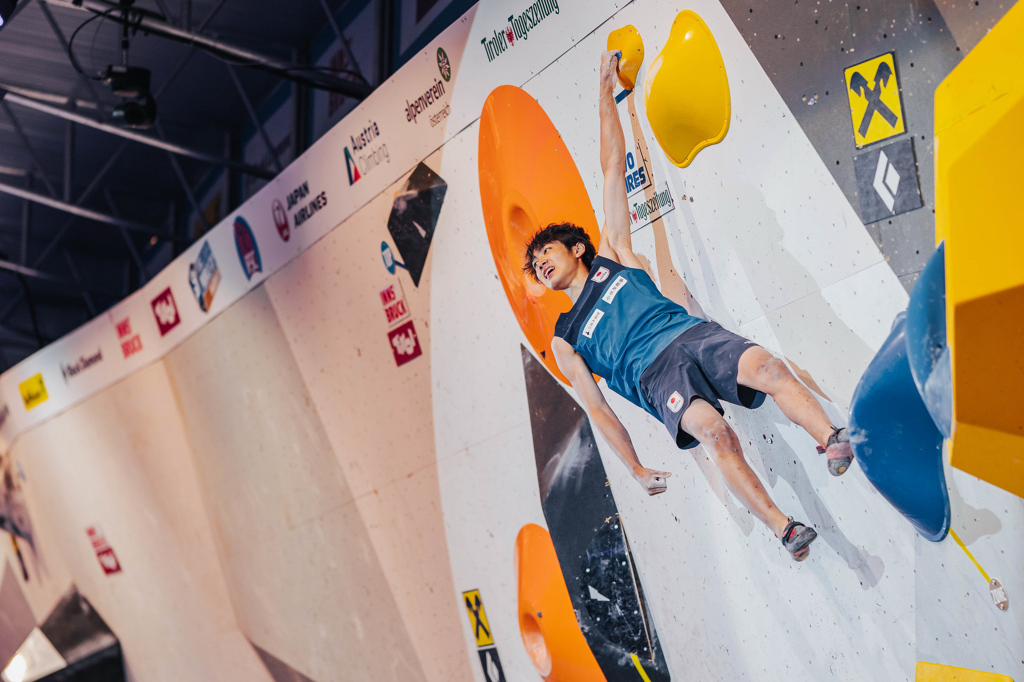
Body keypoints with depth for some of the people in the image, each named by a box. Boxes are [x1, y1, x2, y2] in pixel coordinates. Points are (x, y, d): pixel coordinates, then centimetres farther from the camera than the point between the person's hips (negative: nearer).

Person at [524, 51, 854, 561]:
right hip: (656, 375, -2)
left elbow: (613, 168, 24)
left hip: (692, 333, 2)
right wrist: (635, 469, 14)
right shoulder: (566, 341, 23)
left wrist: (606, 91, 25)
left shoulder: (611, 256, 24)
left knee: (770, 369, -31)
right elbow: (596, 407, 19)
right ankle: (783, 529, -36)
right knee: (713, 431, -33)